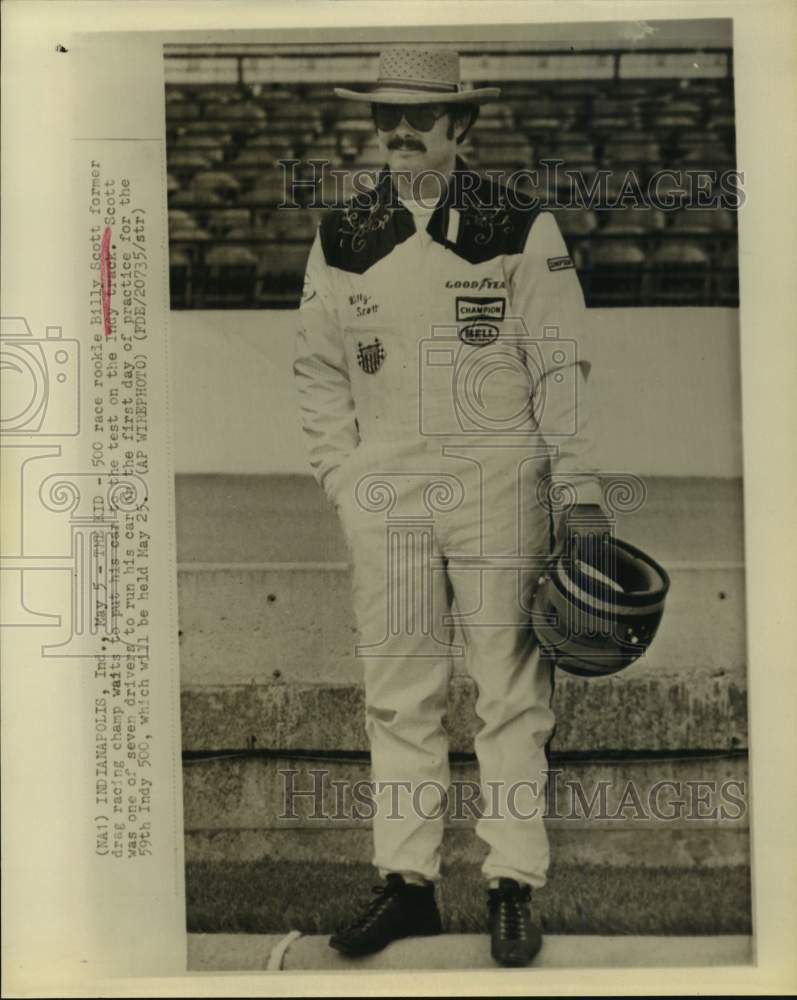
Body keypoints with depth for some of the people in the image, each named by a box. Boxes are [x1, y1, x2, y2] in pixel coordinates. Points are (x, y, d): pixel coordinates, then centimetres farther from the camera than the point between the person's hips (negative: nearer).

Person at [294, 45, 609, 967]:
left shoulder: (522, 230, 1)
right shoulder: (342, 239, 9)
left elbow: (560, 367, 1)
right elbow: (319, 367, 14)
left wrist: (579, 491, -3)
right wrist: (342, 477, 4)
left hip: (497, 484, -2)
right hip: (384, 490, 3)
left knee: (510, 691, 2)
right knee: (398, 692, 7)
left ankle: (513, 889, 15)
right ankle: (406, 884, 19)